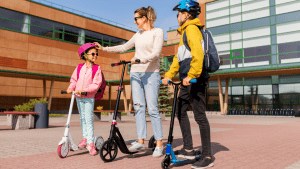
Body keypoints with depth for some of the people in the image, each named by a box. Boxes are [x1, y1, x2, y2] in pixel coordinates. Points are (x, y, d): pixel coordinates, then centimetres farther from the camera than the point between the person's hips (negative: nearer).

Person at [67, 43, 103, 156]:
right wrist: (71, 88, -5)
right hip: (78, 97, 4)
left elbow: (96, 84, -12)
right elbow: (74, 80, 13)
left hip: (89, 97, -4)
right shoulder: (79, 68, 6)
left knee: (88, 119, -9)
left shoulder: (97, 68, -5)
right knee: (82, 118, 14)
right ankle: (85, 138, 29)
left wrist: (84, 90, -21)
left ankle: (90, 143, -6)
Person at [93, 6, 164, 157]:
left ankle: (159, 144, -2)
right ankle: (141, 142, 6)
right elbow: (124, 47, 23)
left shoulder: (157, 32, -1)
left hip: (151, 74, -6)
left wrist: (140, 60, -28)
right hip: (135, 73, 6)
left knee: (152, 109, -9)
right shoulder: (138, 34, 18)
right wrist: (103, 48, 19)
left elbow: (156, 53, -14)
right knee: (138, 107, 1)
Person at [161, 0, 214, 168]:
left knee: (200, 115, -7)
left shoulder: (191, 29, -8)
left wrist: (190, 75, -29)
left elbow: (197, 54, -24)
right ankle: (189, 149, 20)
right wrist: (169, 75, 17)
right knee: (180, 110, 13)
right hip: (188, 80, 11)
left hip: (196, 79, -11)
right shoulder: (185, 31, 24)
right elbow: (179, 57, 24)